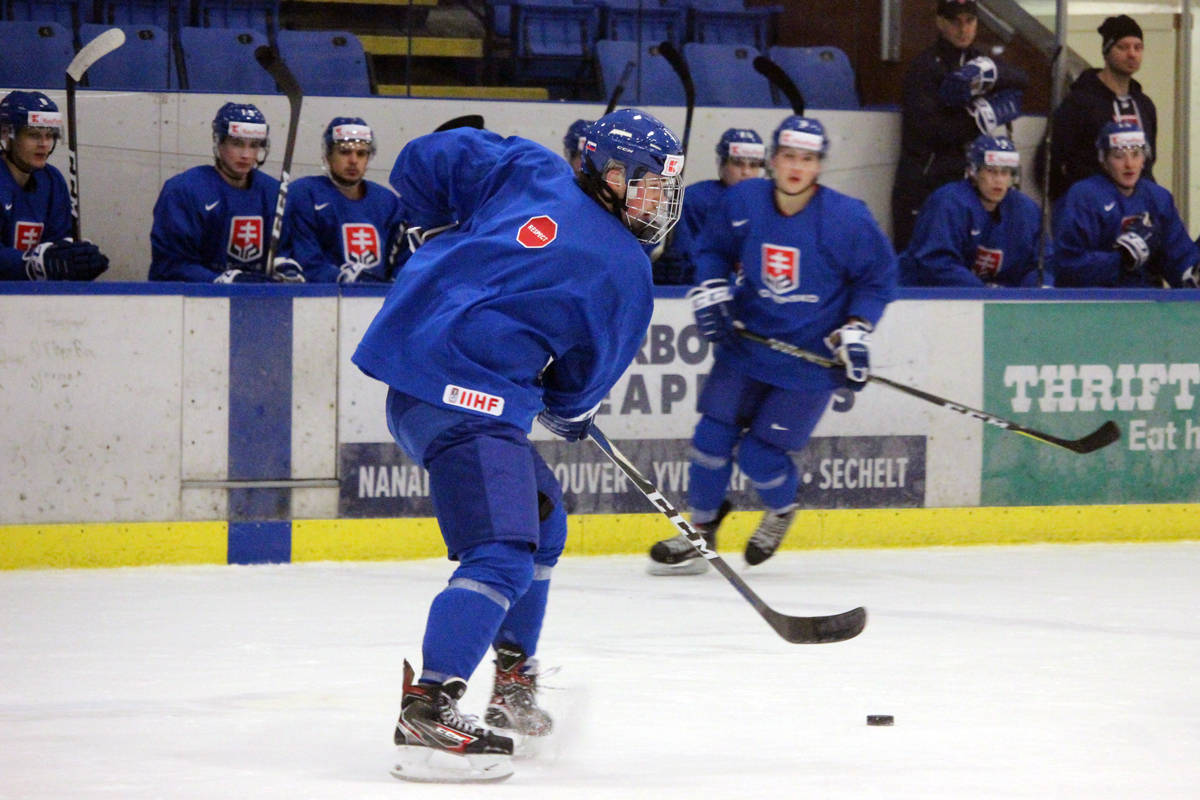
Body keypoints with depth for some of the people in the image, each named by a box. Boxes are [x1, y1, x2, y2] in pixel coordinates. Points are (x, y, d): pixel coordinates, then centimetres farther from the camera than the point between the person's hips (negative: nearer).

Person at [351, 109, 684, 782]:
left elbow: (422, 162, 16)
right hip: (466, 395, -10)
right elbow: (585, 377, 7)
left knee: (541, 519, 25)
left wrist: (444, 235, 31)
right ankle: (427, 715, -30)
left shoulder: (529, 170, 12)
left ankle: (514, 686, 34)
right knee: (502, 556, -18)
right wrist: (570, 414, 29)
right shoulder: (625, 273, -3)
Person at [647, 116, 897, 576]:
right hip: (748, 340, 4)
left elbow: (877, 278, -2)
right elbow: (713, 248, 13)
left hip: (811, 357, -4)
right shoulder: (743, 203, -6)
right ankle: (700, 532, 15)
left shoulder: (848, 219, -15)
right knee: (713, 435, -3)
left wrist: (855, 331, -10)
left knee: (760, 454, -5)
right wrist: (710, 291, -3)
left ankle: (782, 509, 29)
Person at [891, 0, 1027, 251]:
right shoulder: (925, 67, -6)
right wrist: (984, 117, -13)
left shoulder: (977, 62, 15)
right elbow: (927, 127, -16)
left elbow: (1021, 80, -1)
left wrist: (987, 75, -19)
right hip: (923, 182, -6)